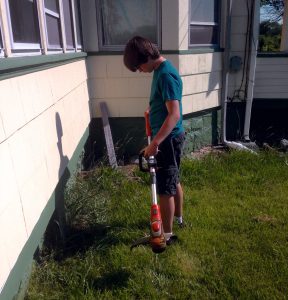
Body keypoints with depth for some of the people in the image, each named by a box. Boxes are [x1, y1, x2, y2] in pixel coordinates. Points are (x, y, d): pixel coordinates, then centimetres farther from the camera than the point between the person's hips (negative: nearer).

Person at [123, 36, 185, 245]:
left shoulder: (166, 75, -23)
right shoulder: (161, 69, 8)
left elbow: (174, 114, -29)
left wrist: (154, 143, -30)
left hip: (169, 139, -10)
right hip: (168, 137, 10)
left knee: (165, 188, 1)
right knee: (173, 181, 23)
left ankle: (167, 235, 15)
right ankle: (178, 217, 41)